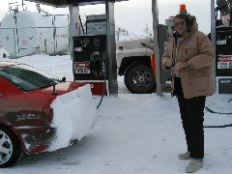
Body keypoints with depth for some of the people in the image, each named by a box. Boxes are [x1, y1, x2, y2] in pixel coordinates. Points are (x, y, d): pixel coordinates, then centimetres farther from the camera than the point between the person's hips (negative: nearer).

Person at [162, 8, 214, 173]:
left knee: (195, 121, -7)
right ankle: (192, 150, 31)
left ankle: (197, 158, 1)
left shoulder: (199, 37, -11)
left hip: (196, 85, -8)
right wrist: (169, 62, -7)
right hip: (180, 85, 8)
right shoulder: (172, 40, 12)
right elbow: (165, 57, 18)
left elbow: (208, 56, -19)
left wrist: (185, 64, -25)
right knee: (186, 120, 16)